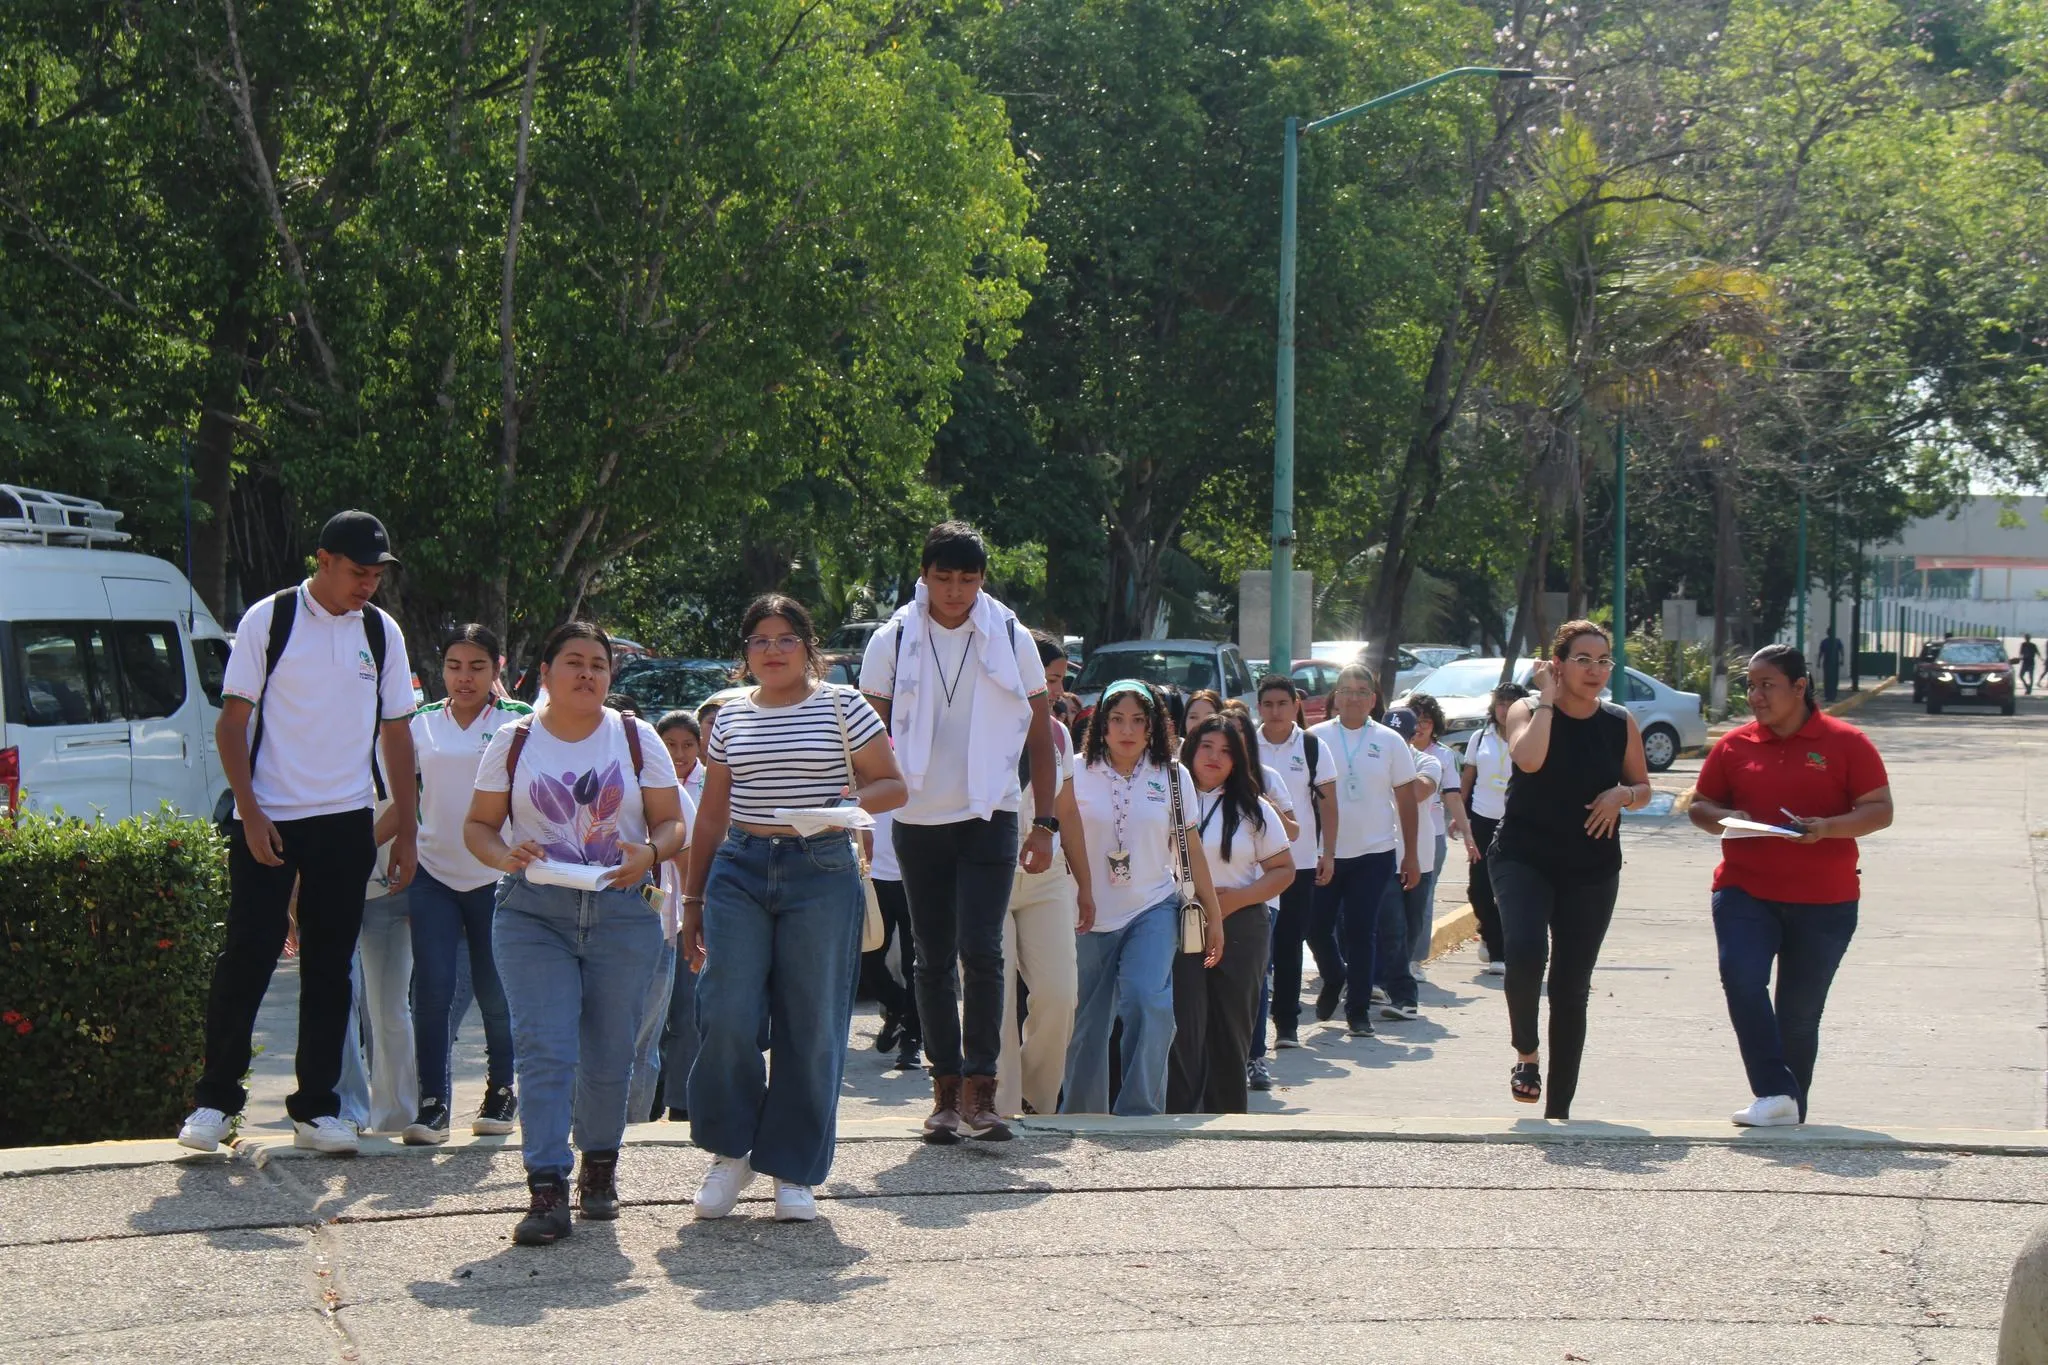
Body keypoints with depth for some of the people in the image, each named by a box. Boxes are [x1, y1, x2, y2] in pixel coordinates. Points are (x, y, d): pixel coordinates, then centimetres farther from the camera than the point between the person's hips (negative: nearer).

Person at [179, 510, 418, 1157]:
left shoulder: (382, 632, 7)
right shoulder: (269, 620, -4)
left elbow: (397, 735, 12)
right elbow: (232, 724, -3)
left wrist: (406, 832, 8)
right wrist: (250, 813, -12)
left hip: (345, 822, 3)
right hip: (268, 818, -3)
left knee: (330, 966, 6)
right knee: (246, 957, -4)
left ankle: (316, 1106, 12)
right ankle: (215, 1099, 8)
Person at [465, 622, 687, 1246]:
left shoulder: (637, 738, 8)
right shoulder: (513, 742, 7)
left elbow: (672, 823, 7)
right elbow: (479, 825, 8)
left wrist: (649, 853, -15)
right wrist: (506, 856, -14)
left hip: (623, 913, 1)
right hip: (532, 913, -1)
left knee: (609, 1052, 7)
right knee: (543, 1049, -11)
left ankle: (600, 1165, 28)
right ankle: (547, 1189, -13)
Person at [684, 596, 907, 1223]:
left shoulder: (842, 707, 4)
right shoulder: (730, 717, 13)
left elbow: (892, 786, 5)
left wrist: (844, 805, -16)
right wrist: (692, 898, 16)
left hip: (822, 871, -2)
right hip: (739, 870, 2)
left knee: (811, 1026, 0)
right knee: (727, 1017, -8)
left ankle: (793, 1171, 10)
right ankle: (730, 1153, 11)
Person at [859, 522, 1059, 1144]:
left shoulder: (1010, 639, -1)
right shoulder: (892, 641, -2)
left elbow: (1040, 735, 5)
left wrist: (1044, 822, 2)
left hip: (990, 818, -1)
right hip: (917, 820, 1)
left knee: (981, 951, -12)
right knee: (934, 959, 6)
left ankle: (980, 1089, -6)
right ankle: (946, 1088, 13)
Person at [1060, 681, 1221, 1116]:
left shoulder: (1172, 776, 4)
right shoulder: (1078, 773, -1)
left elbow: (1191, 849, 8)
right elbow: (1064, 834, 1)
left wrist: (1214, 914, 10)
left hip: (1153, 909, 0)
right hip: (1091, 916, 0)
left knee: (1146, 1001, -21)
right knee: (1086, 1021, 5)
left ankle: (1140, 1110, -16)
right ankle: (1080, 1116, 20)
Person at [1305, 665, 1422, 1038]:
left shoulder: (1390, 742, 3)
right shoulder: (1316, 738, 1)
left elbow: (1406, 801, 7)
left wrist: (1410, 856, 5)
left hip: (1373, 853, -1)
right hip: (1324, 853, 1)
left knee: (1361, 932, -1)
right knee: (1316, 927, 2)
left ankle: (1358, 1011, 8)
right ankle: (1334, 978, 32)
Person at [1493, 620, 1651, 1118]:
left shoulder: (1621, 723, 2)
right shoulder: (1528, 710, -6)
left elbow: (1643, 788, 13)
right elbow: (1528, 759, -27)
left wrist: (1621, 795, -9)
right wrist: (1547, 699, -17)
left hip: (1592, 871, 3)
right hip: (1523, 858, -3)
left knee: (1572, 989, 5)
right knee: (1526, 952, -29)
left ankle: (1559, 1110, 14)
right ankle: (1526, 1051, -2)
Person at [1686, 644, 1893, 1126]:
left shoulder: (1845, 743, 0)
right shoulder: (1734, 744, 7)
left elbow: (1880, 810, -2)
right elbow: (1699, 805, 14)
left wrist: (1827, 827, -19)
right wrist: (1725, 818, -9)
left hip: (1823, 901, -1)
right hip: (1745, 891, 1)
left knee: (1800, 1011, 6)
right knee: (1741, 979, -22)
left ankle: (1790, 1108, 21)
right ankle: (1776, 1093, -21)